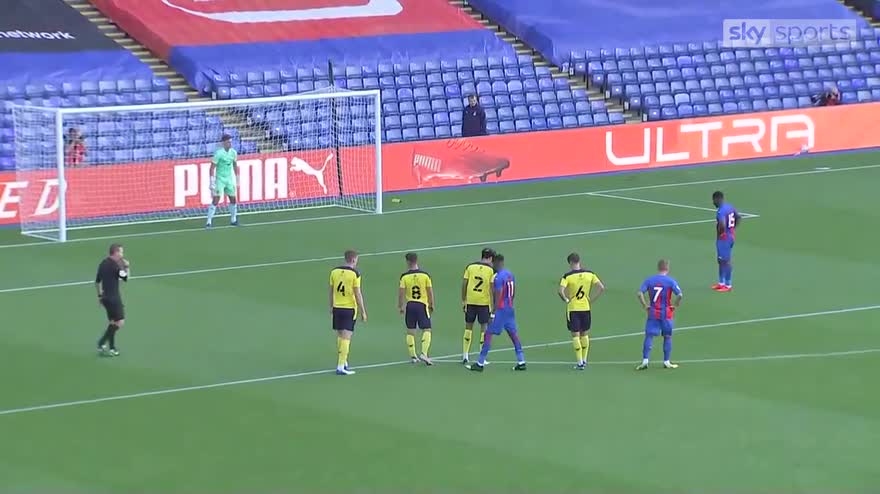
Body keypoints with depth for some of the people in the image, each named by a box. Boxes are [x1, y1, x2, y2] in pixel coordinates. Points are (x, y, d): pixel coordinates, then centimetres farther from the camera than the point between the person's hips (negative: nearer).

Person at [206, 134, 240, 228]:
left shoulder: (233, 152, 2)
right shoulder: (218, 153, -16)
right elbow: (212, 168, -14)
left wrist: (237, 178, 18)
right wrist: (212, 182, -18)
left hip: (229, 179, 6)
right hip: (220, 179, -6)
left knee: (233, 199, 9)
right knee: (216, 200, -12)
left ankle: (233, 220, 25)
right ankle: (209, 222, -8)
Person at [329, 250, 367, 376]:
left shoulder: (334, 272, 4)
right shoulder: (355, 274, -10)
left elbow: (331, 291, 11)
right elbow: (358, 294, -10)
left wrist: (331, 308, 22)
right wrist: (363, 312, -3)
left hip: (337, 308, 5)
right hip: (350, 308, -5)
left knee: (340, 336, 17)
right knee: (346, 337, -4)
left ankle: (343, 362, 28)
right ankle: (341, 367, -9)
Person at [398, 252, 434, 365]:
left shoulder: (404, 276, -5)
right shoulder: (425, 275, -4)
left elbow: (401, 293, -5)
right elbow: (430, 292, -1)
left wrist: (400, 306, 8)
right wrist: (432, 305, 13)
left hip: (409, 305, 1)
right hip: (422, 305, -1)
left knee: (410, 331, 10)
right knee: (427, 330, 2)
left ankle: (413, 356, 13)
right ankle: (423, 354, -13)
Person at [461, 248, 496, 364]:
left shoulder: (470, 267, 3)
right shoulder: (491, 269, -4)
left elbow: (464, 284, 2)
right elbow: (492, 288, -8)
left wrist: (463, 301, 10)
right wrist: (492, 305, -3)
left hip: (470, 302, 2)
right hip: (484, 302, -2)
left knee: (468, 327, 13)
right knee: (484, 327, 7)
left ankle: (465, 355, 13)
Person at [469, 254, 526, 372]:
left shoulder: (498, 277, -17)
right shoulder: (510, 275, 10)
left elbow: (498, 296, -20)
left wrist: (493, 312, -19)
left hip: (500, 309, -9)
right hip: (510, 308, 9)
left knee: (489, 334, -5)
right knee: (513, 333, 12)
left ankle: (480, 363, -5)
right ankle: (521, 362, 11)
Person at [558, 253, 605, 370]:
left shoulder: (568, 276, -12)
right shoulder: (589, 274, -1)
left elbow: (561, 291, -24)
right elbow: (601, 288, -4)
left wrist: (566, 300, -6)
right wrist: (591, 300, 3)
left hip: (572, 308, -4)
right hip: (586, 308, 4)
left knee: (575, 335, 4)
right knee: (584, 334, 17)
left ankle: (579, 363, 2)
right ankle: (584, 361, 22)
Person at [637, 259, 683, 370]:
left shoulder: (649, 280, 0)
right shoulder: (671, 281, -7)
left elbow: (640, 293, -9)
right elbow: (679, 295, -16)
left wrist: (645, 306, 0)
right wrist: (675, 306, -1)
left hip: (652, 312, 1)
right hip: (666, 313, -1)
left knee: (649, 336, 1)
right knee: (667, 336, 11)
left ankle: (645, 361, -8)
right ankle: (666, 362, 14)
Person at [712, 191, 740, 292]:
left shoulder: (721, 211, -22)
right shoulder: (730, 207, 8)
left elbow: (722, 225, -34)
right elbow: (738, 218, 21)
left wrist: (719, 234, -16)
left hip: (724, 238, -10)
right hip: (731, 236, 10)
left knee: (725, 261, -1)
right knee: (721, 260, 19)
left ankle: (728, 285, 6)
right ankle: (721, 283, 28)